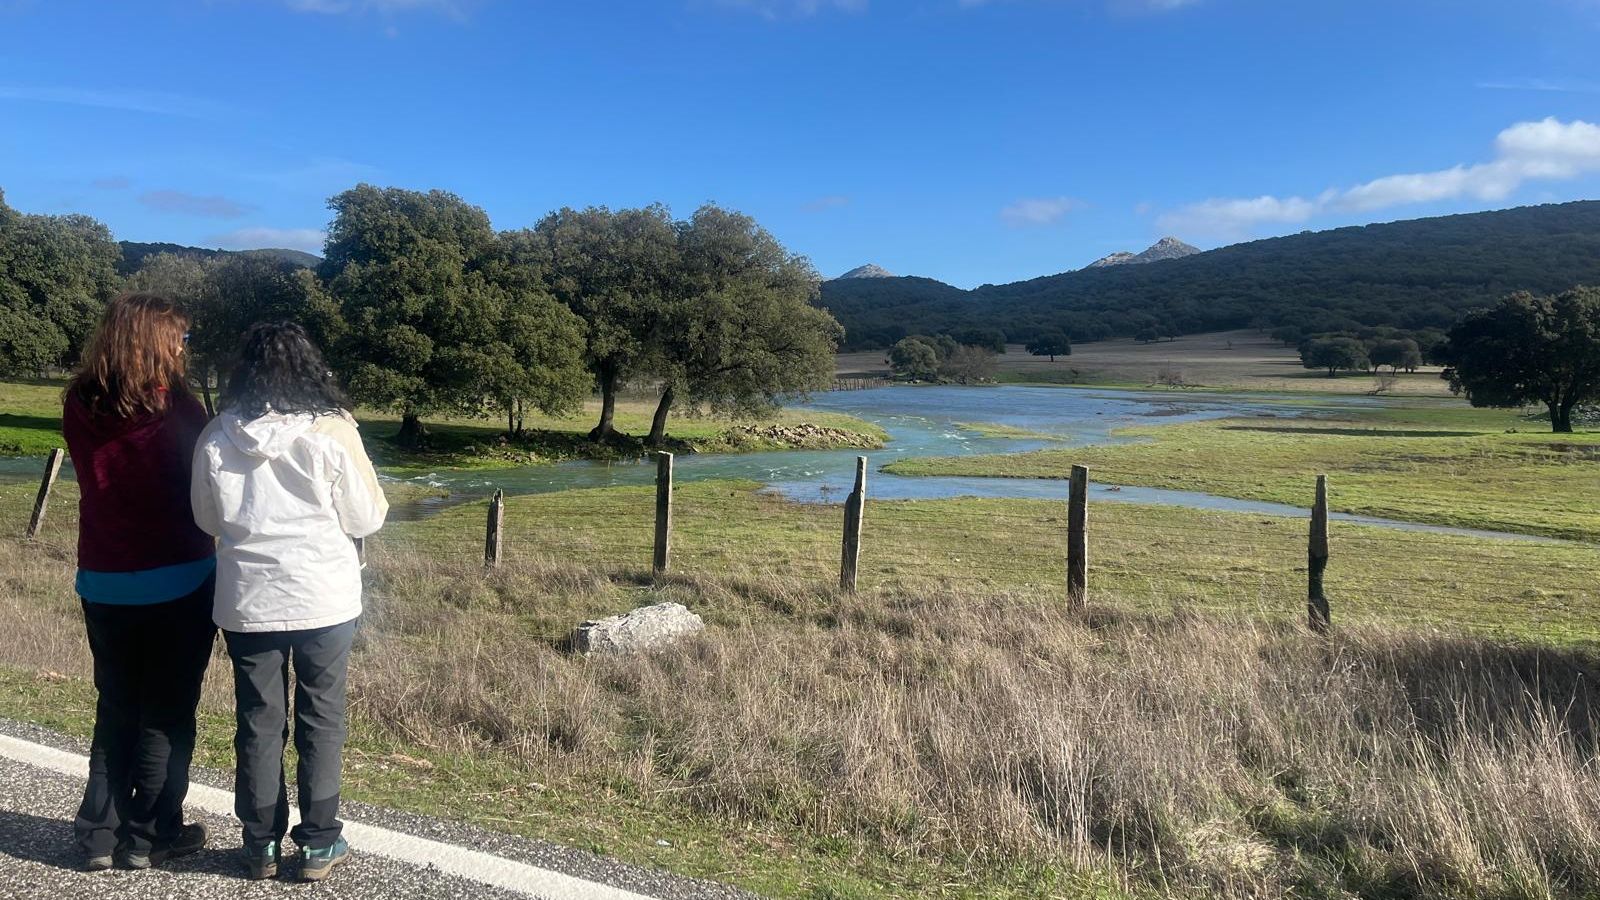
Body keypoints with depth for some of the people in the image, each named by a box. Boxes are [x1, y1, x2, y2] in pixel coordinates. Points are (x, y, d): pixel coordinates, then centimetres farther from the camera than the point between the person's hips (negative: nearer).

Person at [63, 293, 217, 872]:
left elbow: (97, 478, 11)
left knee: (115, 708, 18)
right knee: (167, 711, 9)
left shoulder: (79, 407, -1)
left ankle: (99, 834, 23)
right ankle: (150, 836, 17)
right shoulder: (174, 406, -15)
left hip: (102, 581, 5)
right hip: (178, 581, -5)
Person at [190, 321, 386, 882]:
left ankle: (262, 845, 24)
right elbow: (366, 519, -5)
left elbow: (207, 518, 9)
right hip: (324, 599, -2)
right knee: (321, 719, 11)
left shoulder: (217, 437, -4)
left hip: (248, 602, 2)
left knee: (258, 721, 14)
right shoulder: (331, 432, -12)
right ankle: (319, 845, 18)